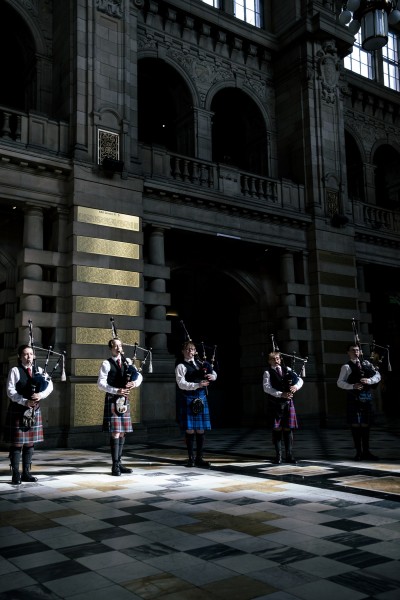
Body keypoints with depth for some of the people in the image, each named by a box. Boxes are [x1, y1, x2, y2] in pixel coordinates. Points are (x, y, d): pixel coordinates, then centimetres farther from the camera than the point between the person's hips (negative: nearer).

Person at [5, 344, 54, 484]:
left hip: (34, 411, 5)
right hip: (18, 411, -4)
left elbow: (50, 386, 1)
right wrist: (25, 401, -19)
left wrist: (41, 395, -17)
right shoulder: (15, 371, -3)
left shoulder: (39, 370, 10)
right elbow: (10, 391, -10)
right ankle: (16, 474, 5)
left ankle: (26, 473, 17)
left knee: (30, 443, 9)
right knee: (16, 444, -1)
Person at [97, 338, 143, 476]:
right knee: (115, 432, -8)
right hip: (112, 400, -5)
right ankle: (115, 465, -3)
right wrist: (116, 391, -19)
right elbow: (101, 383, -9)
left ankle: (118, 463, 17)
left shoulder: (127, 361, 12)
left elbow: (139, 376, 10)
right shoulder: (106, 364, -2)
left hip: (124, 400, 5)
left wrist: (135, 383, -12)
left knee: (122, 432, 8)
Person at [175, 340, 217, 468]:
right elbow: (181, 384, -13)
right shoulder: (181, 366, -2)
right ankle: (191, 458, 12)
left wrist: (212, 376, -3)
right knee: (190, 429, 0)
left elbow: (213, 373, 21)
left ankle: (199, 458, 13)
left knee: (201, 429, 5)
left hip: (201, 399, 5)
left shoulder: (200, 364, 15)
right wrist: (197, 385, -22)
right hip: (188, 399, -5)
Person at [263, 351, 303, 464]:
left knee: (288, 429, 4)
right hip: (275, 404, -3)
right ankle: (278, 456, 9)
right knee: (277, 429, 0)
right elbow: (266, 387, -12)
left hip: (288, 403, 3)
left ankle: (289, 456, 10)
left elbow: (299, 379, 9)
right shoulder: (268, 372, 1)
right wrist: (281, 394, -21)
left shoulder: (287, 369, 13)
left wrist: (296, 386, -14)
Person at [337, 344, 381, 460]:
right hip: (354, 398, -4)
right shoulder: (346, 367, 3)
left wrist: (369, 380, -13)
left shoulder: (366, 363, 14)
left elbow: (377, 375, 7)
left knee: (366, 425, 8)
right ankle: (358, 452, 8)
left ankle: (366, 451, 17)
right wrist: (352, 386, -20)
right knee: (355, 425, -1)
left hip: (367, 397, 4)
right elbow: (340, 382, -5)